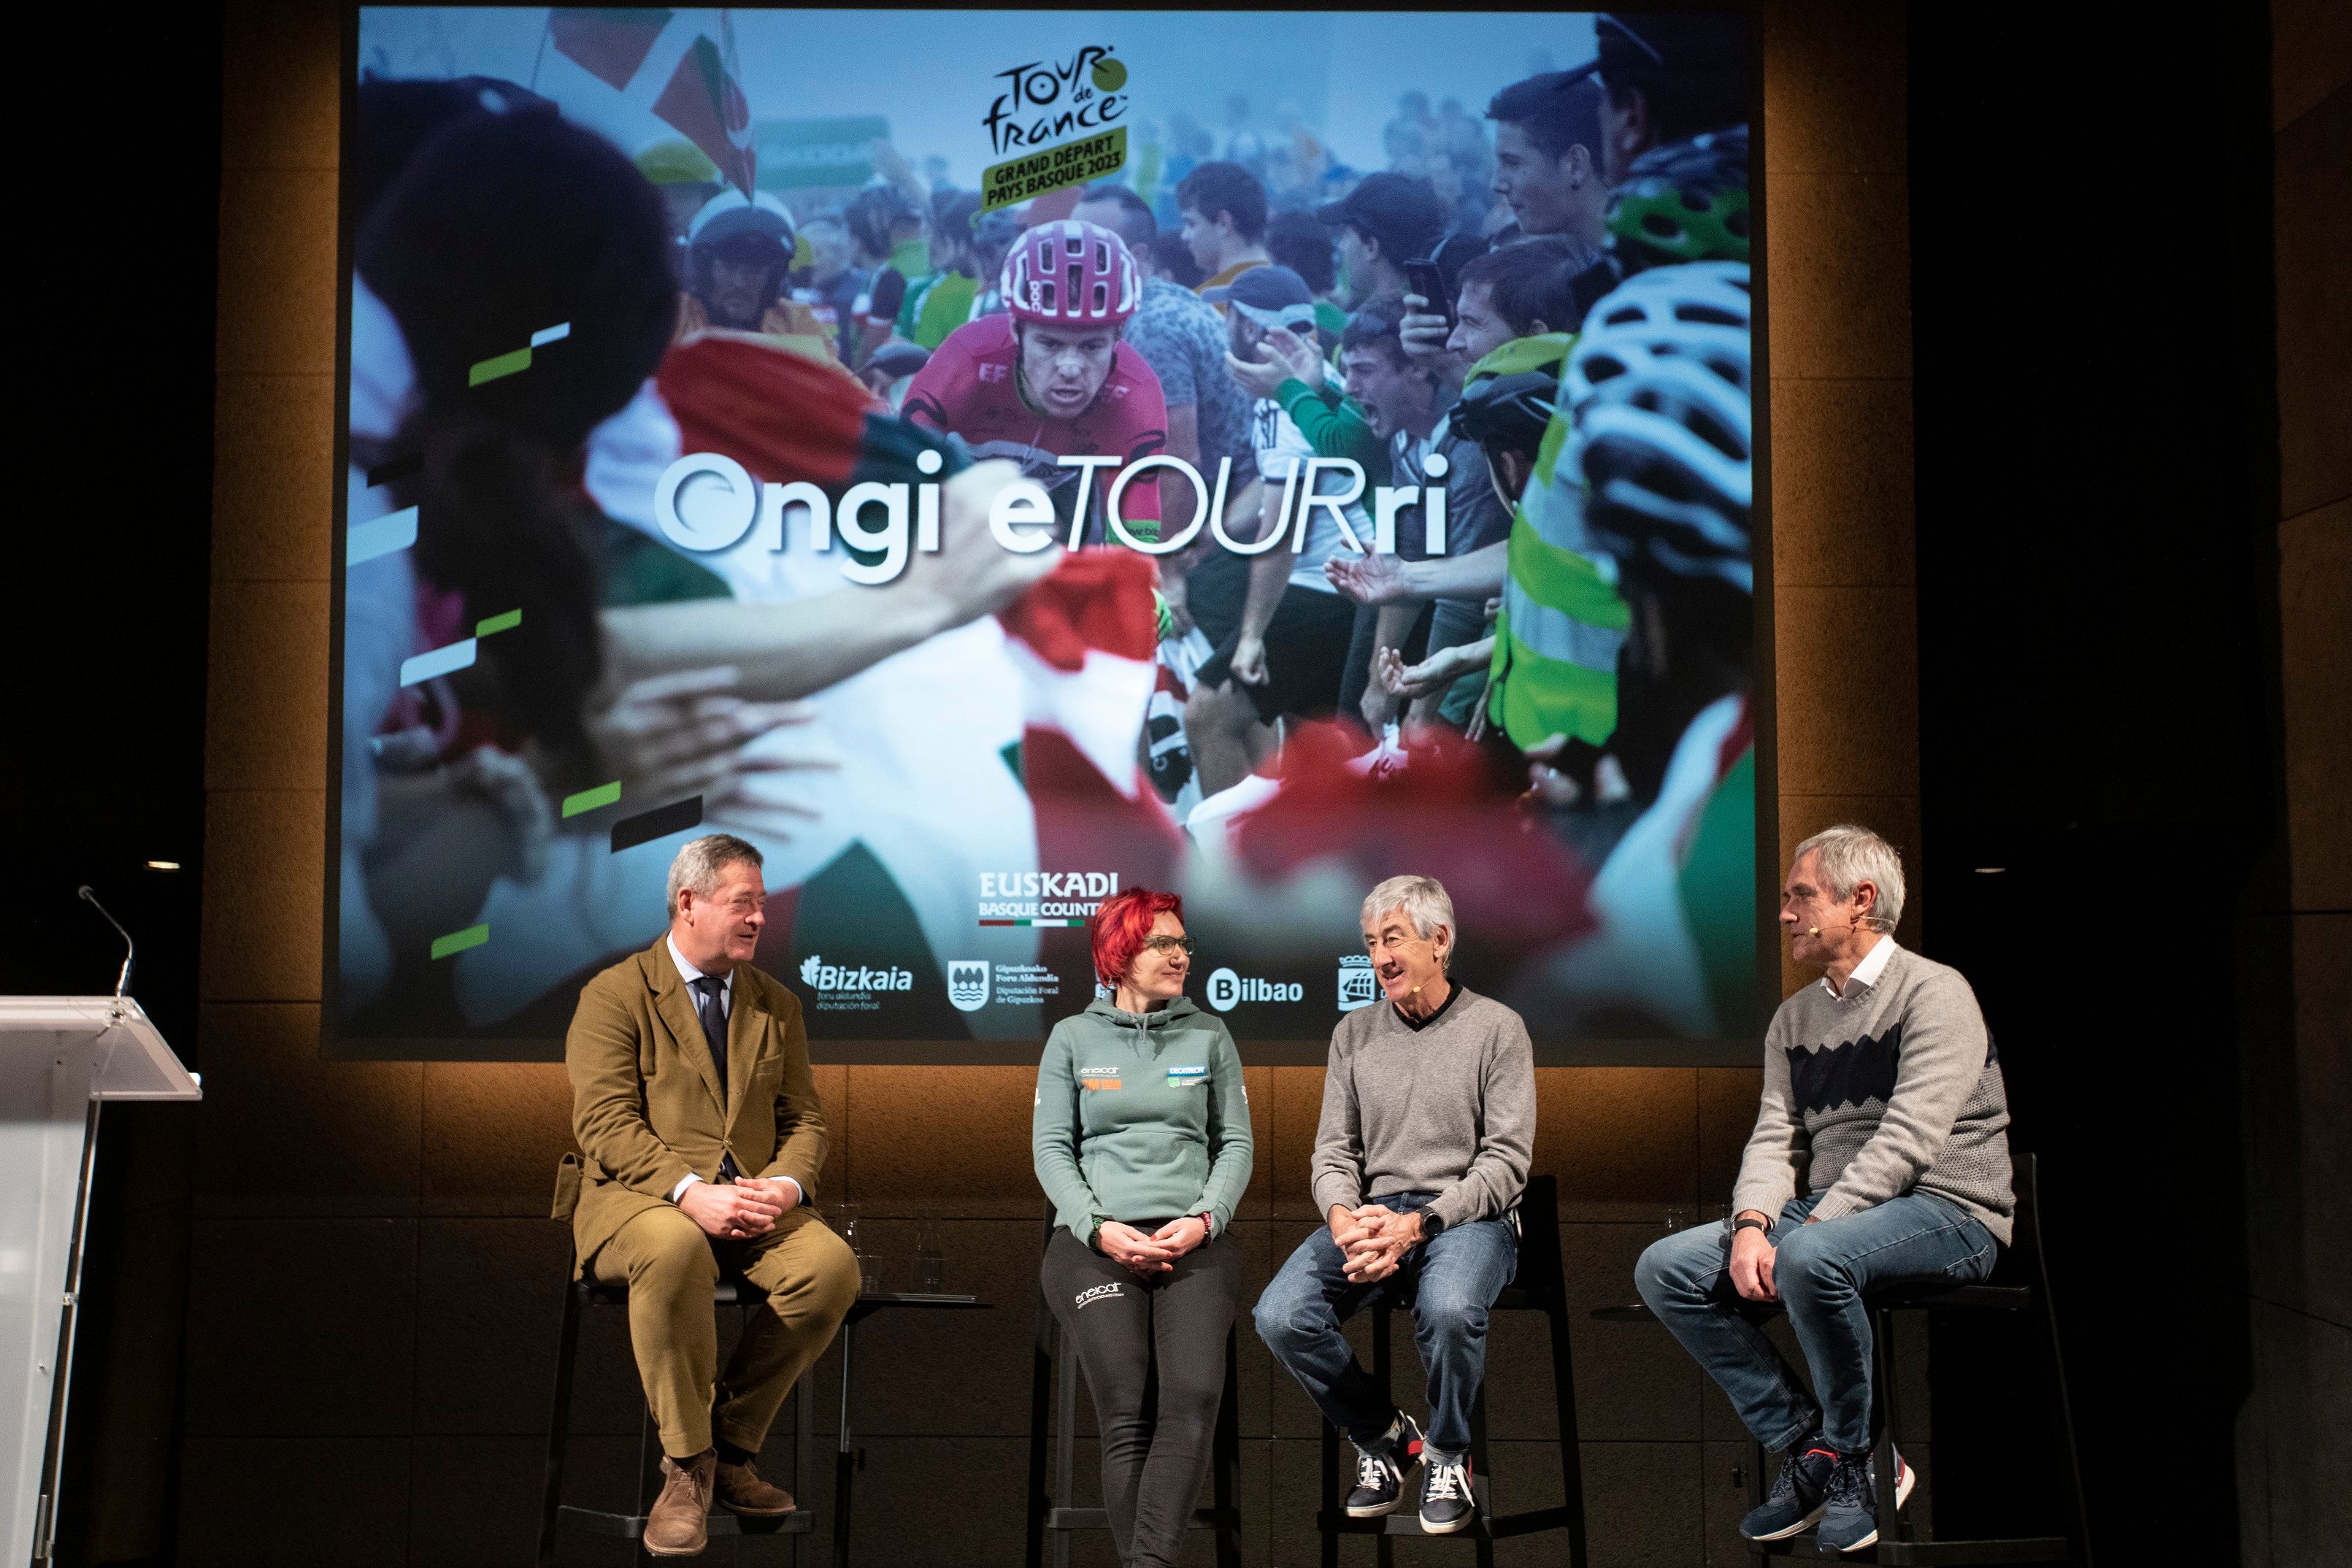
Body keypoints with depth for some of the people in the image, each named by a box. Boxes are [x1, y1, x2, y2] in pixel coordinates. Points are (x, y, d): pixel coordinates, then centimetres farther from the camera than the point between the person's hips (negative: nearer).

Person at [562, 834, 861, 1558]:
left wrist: (787, 1183, -10)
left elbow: (804, 1118, 14)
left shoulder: (777, 1004, 18)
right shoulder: (615, 995, 2)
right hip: (636, 1198, -4)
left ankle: (731, 1447, -8)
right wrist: (690, 1193, -24)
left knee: (833, 1265, -27)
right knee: (675, 1248, -40)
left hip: (756, 1200, 4)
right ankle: (686, 1466, -21)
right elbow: (605, 1123, -9)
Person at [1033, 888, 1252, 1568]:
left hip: (1193, 1237, 1)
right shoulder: (1073, 1037, 13)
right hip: (1094, 1237, 0)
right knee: (1125, 1411, -23)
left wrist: (1204, 1219, -6)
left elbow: (1236, 1144, 12)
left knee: (1195, 1396, -27)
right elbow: (1051, 1148, 7)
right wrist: (1099, 1229, -9)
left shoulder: (1209, 1034, 16)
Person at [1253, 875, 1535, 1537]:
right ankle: (1382, 1435, 4)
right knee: (1281, 1317, -23)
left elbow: (1506, 1161, -5)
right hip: (1370, 1212, 4)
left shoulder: (1496, 1028, 1)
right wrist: (1342, 1216, -13)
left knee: (1449, 1308, -38)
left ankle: (1447, 1453, -5)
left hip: (1466, 1215, -4)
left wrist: (1418, 1224, -18)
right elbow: (1334, 1151, 11)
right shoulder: (1354, 1033, 14)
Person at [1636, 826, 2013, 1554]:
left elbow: (1907, 1140, -18)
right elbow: (1775, 1136, 8)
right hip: (1824, 1213, 8)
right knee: (1664, 1269, -10)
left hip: (1946, 1213, -7)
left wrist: (1807, 1231, -24)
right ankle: (1805, 1444, -5)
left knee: (1813, 1259, -38)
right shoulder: (1794, 1017, 16)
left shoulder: (1934, 992, -8)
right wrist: (1752, 1225, -13)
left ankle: (1855, 1457, -14)